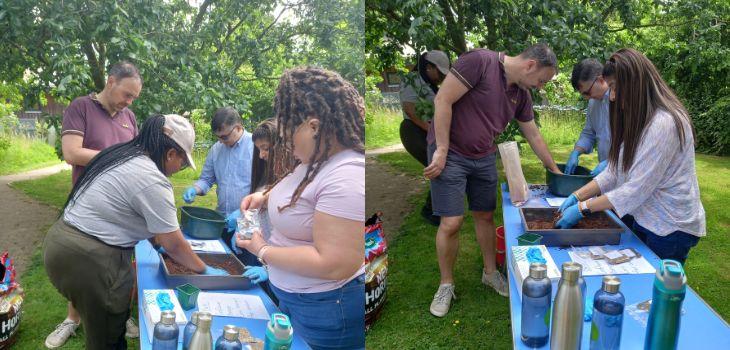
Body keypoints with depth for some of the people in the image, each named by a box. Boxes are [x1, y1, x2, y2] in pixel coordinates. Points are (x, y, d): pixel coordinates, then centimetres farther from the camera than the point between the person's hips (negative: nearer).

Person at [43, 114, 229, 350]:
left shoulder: (120, 154, 9)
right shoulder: (153, 182, -19)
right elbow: (174, 246, -12)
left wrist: (160, 240, 24)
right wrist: (205, 271, 2)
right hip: (87, 260, -9)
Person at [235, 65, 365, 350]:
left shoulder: (347, 177, -30)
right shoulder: (319, 160, 1)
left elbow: (334, 265, -32)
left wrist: (262, 251, -19)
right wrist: (266, 195, 4)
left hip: (326, 312, -9)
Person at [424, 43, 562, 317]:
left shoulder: (522, 95, 5)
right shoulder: (479, 61, -19)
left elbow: (534, 136, 16)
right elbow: (443, 100, -22)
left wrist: (555, 171, 21)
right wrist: (442, 151, -21)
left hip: (485, 159, 7)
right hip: (450, 154, -7)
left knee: (485, 216, 14)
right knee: (451, 223, -5)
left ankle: (490, 272, 35)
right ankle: (446, 285, 14)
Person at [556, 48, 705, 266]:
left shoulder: (664, 123, -24)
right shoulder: (638, 119, 7)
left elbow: (637, 189, -25)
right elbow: (615, 172, 5)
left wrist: (582, 208, -22)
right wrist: (577, 196, -7)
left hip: (672, 227, -8)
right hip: (646, 219, 8)